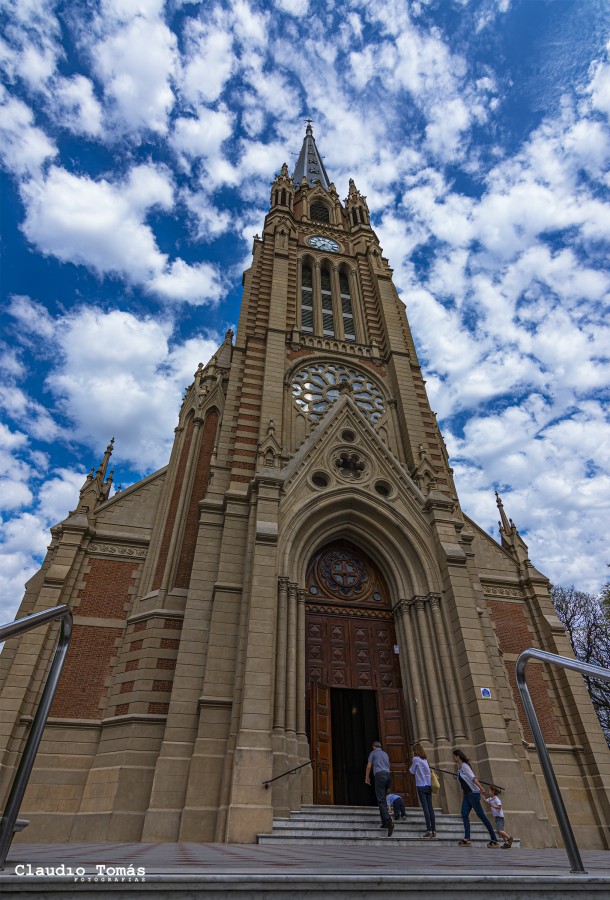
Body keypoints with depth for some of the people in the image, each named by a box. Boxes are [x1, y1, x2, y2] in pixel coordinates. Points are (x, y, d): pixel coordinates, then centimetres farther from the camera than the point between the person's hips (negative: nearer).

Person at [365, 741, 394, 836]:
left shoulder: (373, 753, 8)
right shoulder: (385, 754, 23)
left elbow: (369, 766, 4)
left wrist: (367, 777, 15)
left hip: (379, 775, -6)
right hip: (387, 775, 6)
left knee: (381, 800, -10)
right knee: (383, 799, 15)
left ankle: (389, 822, -27)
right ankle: (384, 822, 10)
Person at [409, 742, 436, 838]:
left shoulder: (416, 759, -7)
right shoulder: (425, 759, 11)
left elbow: (412, 771, 0)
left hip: (421, 786, -6)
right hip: (429, 785, 6)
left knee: (425, 807, -6)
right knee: (430, 807, 6)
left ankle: (429, 830, -9)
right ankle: (434, 830, 7)